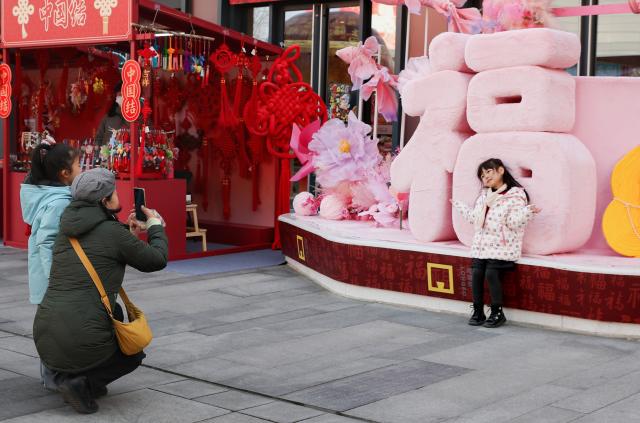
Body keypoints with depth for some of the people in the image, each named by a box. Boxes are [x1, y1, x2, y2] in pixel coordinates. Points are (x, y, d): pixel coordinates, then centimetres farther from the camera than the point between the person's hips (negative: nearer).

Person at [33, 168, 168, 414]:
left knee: (113, 312, 33)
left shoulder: (67, 232, 14)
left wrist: (129, 236, 30)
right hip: (83, 343, -6)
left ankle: (77, 377, 17)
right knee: (132, 354, 26)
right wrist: (156, 228, 24)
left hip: (44, 339, 6)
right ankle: (81, 382, -1)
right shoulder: (114, 232, -6)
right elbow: (157, 260, 6)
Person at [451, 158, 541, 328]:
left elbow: (514, 221, -12)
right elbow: (475, 218, 23)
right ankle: (478, 312, 3)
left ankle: (497, 313, -6)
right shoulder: (484, 195, 19)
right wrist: (459, 206, 32)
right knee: (476, 273, -10)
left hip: (500, 246, -6)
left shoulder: (516, 194, -4)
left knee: (491, 273, -21)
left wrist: (527, 211, -31)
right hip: (481, 245, 6)